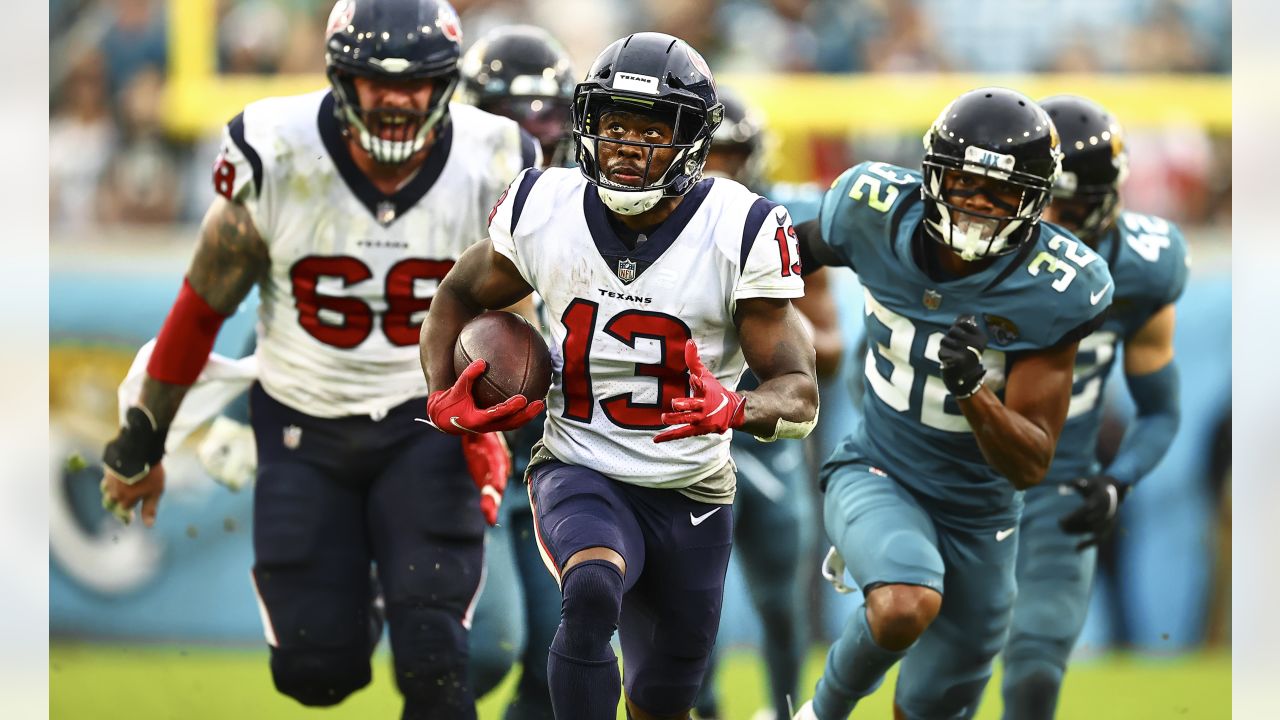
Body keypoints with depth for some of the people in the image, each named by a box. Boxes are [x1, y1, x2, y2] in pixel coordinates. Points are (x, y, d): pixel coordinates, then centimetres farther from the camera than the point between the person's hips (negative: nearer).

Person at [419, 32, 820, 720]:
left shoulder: (742, 233, -15)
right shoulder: (542, 210, -8)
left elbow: (800, 396, -14)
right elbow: (457, 298, 12)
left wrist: (734, 410, -37)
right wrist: (443, 399, -7)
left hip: (691, 497, 1)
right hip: (579, 475, -1)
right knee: (592, 591, -35)